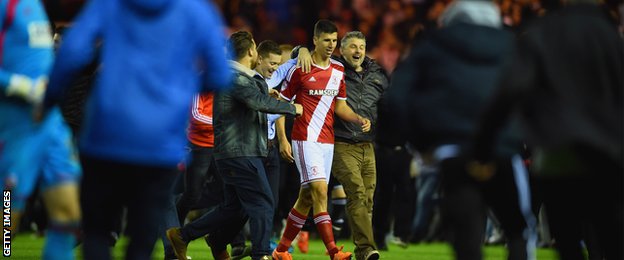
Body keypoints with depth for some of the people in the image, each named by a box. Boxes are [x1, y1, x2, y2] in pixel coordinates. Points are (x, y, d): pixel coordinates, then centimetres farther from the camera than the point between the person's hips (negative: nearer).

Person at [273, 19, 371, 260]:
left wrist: (359, 120, 1)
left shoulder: (338, 70, 10)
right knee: (320, 191, -17)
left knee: (307, 197, 8)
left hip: (327, 141, 6)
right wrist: (282, 139, -8)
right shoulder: (300, 69, -7)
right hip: (305, 139, -6)